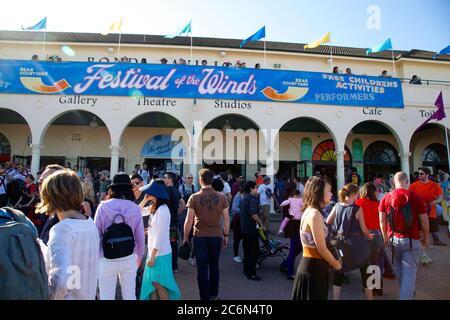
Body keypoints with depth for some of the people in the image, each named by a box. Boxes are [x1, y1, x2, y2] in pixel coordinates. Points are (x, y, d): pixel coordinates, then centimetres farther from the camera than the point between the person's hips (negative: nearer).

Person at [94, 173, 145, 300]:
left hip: (106, 260, -1)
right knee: (130, 295, 18)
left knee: (106, 297, 15)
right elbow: (140, 237, -1)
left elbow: (96, 234, -5)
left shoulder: (103, 207, -9)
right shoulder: (135, 208, -7)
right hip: (129, 259, 1)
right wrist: (139, 256, 15)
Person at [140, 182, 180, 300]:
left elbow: (160, 235, -21)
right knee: (152, 283, 15)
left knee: (158, 284, 4)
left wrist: (152, 256, -19)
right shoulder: (155, 208, 9)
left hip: (160, 253, -9)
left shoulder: (162, 209, -19)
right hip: (154, 252, 9)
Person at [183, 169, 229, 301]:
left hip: (200, 236, -2)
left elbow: (189, 220, -8)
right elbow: (226, 219, 0)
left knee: (202, 269, 9)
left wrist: (185, 238, 3)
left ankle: (205, 297, 16)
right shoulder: (221, 197, -3)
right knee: (214, 266, 19)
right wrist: (226, 236, 12)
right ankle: (213, 295, 31)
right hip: (216, 236, 3)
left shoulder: (194, 197, -9)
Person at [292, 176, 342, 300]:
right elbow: (322, 249, -18)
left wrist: (332, 261, 13)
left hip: (308, 264, 9)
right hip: (314, 268, -9)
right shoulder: (315, 214, -20)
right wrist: (336, 264, -2)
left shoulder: (309, 211, 9)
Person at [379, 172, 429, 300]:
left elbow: (382, 221, 1)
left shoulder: (386, 198, -3)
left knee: (398, 269, 22)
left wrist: (385, 236, 16)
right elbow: (424, 221, -5)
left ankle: (407, 292, 41)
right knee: (409, 272, 3)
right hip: (412, 240, -3)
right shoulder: (416, 197, -9)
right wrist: (426, 238, 10)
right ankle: (406, 296, -1)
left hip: (394, 238, 3)